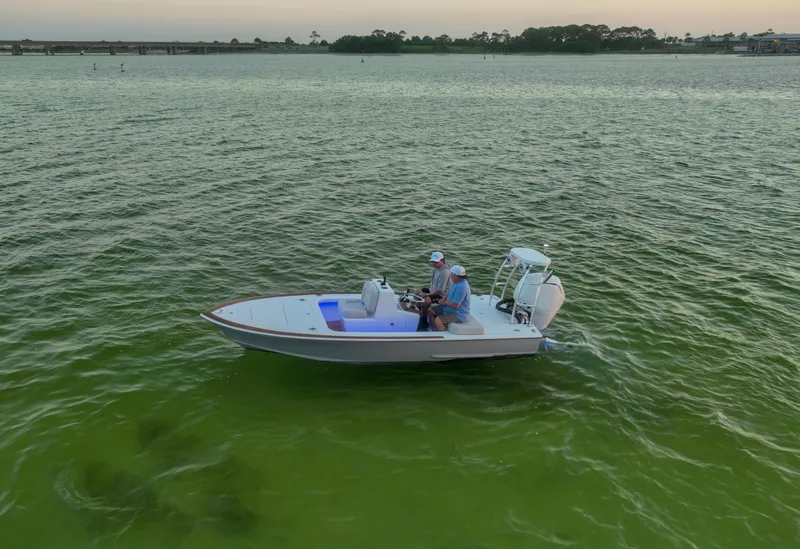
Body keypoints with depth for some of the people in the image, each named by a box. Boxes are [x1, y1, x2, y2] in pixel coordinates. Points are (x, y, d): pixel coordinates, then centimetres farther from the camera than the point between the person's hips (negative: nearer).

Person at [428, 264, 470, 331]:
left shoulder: (461, 287, -30)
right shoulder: (457, 282, 4)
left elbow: (455, 305, -30)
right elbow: (450, 293, 21)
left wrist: (444, 302, -12)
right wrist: (443, 300, 0)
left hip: (459, 314, -11)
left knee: (438, 320, -29)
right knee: (430, 310, 12)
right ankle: (435, 331, 17)